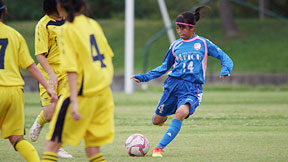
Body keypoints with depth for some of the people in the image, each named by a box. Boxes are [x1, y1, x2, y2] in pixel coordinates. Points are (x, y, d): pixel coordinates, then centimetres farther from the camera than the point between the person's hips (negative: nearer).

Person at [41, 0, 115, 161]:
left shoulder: (68, 30, -10)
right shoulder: (93, 24, 9)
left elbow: (72, 69, -18)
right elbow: (108, 55, 16)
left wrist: (74, 101, -22)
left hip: (83, 93, -6)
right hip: (104, 93, 7)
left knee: (52, 144, -1)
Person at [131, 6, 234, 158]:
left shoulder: (203, 43, 5)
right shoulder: (175, 46, 12)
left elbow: (224, 57, 7)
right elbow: (165, 67, 20)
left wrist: (225, 70, -15)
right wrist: (144, 77, 11)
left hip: (192, 88, -3)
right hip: (173, 84, 3)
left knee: (181, 113, -32)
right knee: (156, 121, 5)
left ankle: (159, 148, -30)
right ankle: (163, 116, 45)